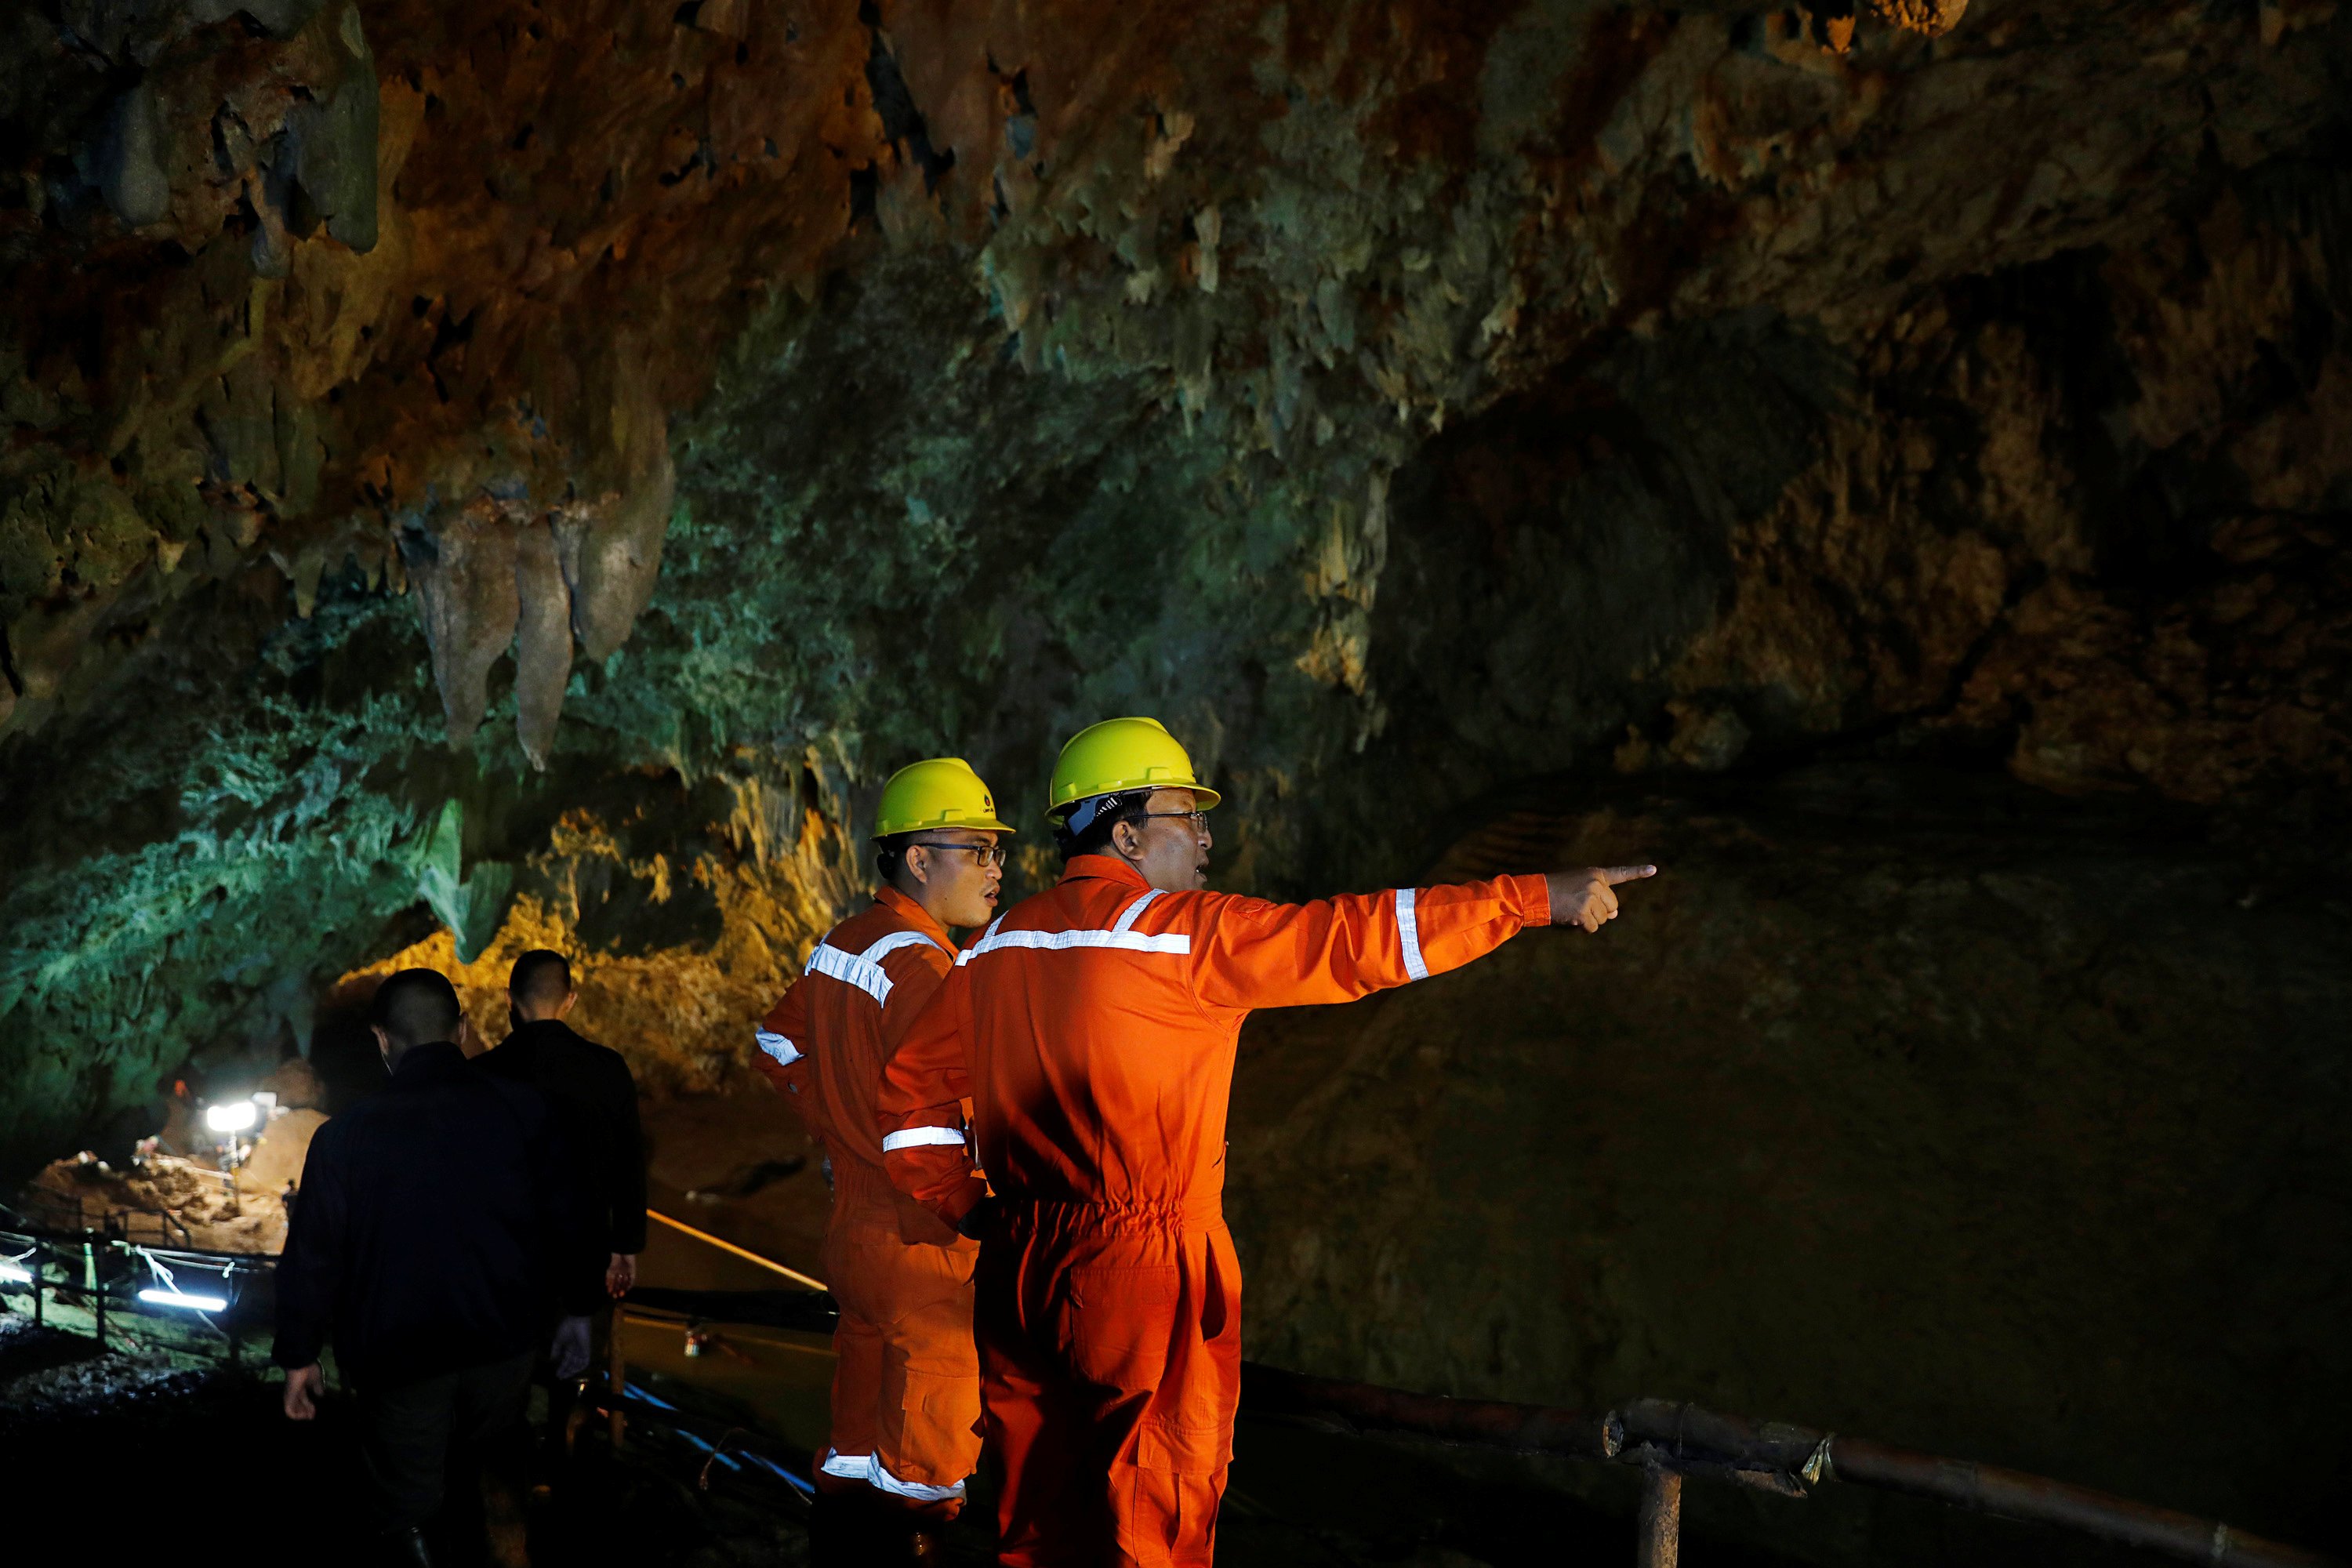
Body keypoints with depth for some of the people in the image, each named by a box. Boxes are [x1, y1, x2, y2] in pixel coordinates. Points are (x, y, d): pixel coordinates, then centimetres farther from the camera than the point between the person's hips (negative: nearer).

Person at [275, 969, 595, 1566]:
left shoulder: (344, 1137, -11)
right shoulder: (522, 1112, -7)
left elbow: (313, 1255, -8)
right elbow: (567, 1223, 0)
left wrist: (298, 1356, 3)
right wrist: (578, 1312, 14)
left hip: (398, 1362, -2)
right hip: (505, 1350, 2)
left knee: (408, 1513, 12)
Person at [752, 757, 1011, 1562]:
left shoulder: (841, 942, 8)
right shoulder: (919, 963, -20)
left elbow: (780, 1045, 22)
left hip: (851, 1223, 9)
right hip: (927, 1244, -9)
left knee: (855, 1460, 16)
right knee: (923, 1462, 0)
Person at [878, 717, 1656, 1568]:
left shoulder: (1000, 944, 9)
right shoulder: (1181, 932, -12)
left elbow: (912, 1086, 15)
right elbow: (1351, 940, -14)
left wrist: (965, 1205, 16)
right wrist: (1538, 899, -10)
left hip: (1019, 1272, 7)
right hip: (1142, 1275, -7)